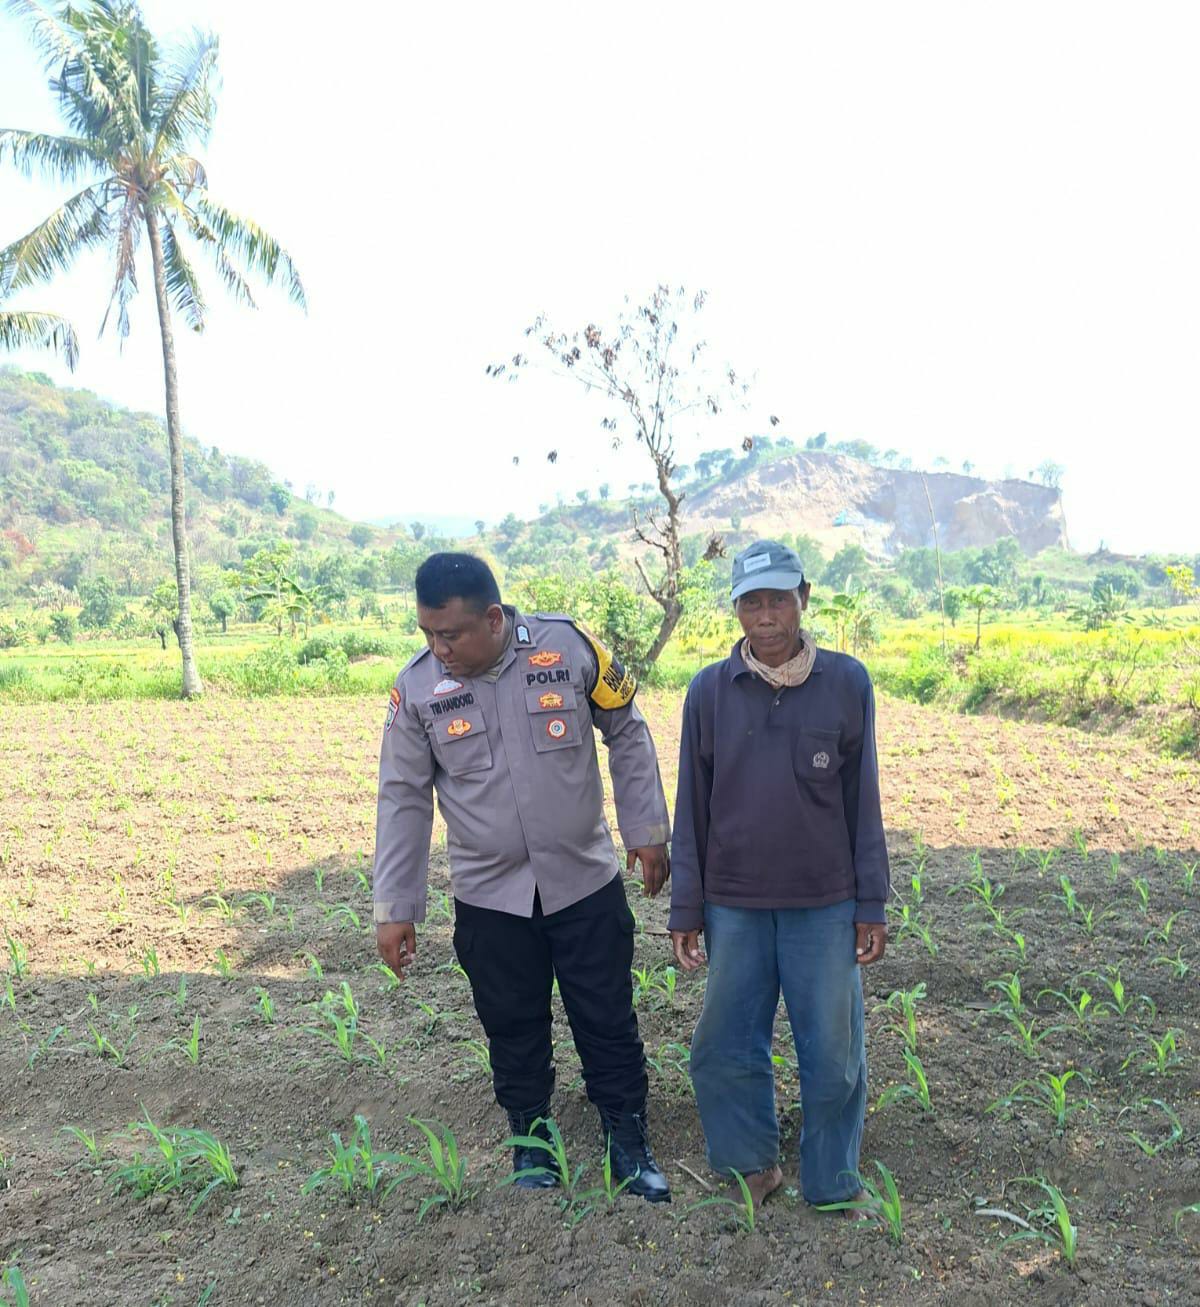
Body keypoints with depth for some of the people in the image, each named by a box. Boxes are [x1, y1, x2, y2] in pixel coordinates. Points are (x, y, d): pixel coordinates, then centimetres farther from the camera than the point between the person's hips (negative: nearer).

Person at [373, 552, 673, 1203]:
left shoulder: (569, 646, -12)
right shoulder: (417, 686, -9)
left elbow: (627, 734, 1)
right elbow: (403, 799, -2)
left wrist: (647, 830, 2)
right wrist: (394, 908, -1)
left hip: (586, 883, -1)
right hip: (488, 898, 1)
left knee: (608, 1020, 11)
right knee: (514, 1030, 15)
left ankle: (627, 1136, 32)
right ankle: (531, 1141, 38)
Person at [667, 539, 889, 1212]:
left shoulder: (848, 683, -4)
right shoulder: (709, 690, -2)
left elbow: (862, 800, 1)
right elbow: (692, 809, 3)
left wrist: (872, 905, 1)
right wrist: (686, 910, 3)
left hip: (826, 906, -1)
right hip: (733, 906, 1)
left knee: (834, 1056, 9)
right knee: (725, 1051, 11)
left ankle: (833, 1187, 33)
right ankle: (753, 1167, 36)